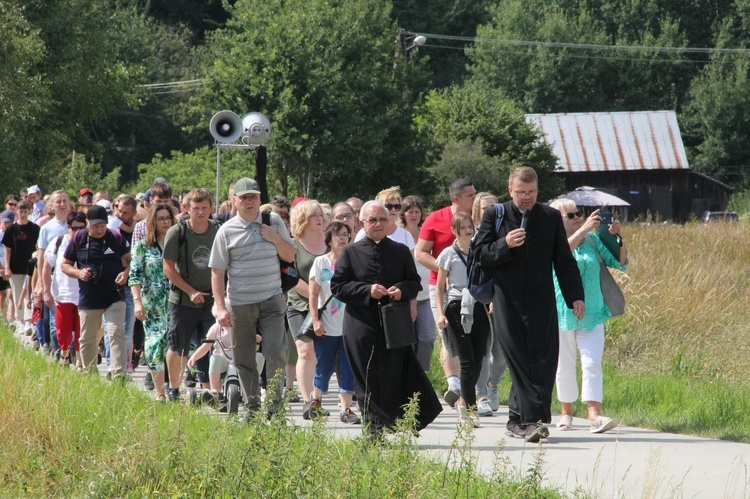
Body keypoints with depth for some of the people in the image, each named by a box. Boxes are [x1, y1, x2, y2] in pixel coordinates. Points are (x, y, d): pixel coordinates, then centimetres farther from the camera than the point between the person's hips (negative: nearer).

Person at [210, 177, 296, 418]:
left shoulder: (274, 222, 5)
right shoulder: (227, 231, 0)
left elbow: (290, 256, 12)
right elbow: (217, 272, 1)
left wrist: (275, 239, -7)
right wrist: (221, 307, -6)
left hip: (272, 301, 0)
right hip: (240, 305, 0)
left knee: (274, 350, -13)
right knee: (243, 358, 4)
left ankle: (274, 402, -1)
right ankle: (252, 406, 16)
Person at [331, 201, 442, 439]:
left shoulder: (401, 252, 10)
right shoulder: (350, 253, 5)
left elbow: (414, 282, 12)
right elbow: (337, 286, 0)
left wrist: (403, 290, -11)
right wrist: (367, 291, -13)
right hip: (362, 327, -1)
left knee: (394, 377, -1)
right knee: (368, 381, -2)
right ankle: (373, 431, 3)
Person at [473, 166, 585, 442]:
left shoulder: (551, 217, 9)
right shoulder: (494, 215, 5)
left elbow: (564, 260, 12)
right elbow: (480, 254, 2)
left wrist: (575, 296, 4)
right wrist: (505, 245, -17)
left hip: (542, 305, 2)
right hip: (507, 303, -2)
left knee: (543, 362, -2)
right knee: (520, 362, -10)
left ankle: (518, 420, 7)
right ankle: (533, 419, -14)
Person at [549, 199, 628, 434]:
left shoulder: (592, 240, 7)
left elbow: (619, 263, 7)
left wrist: (619, 238, -9)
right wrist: (583, 229, -34)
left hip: (592, 313, 2)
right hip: (563, 314, -2)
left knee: (592, 364, -11)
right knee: (564, 367, 7)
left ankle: (594, 415, -19)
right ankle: (566, 412, 25)